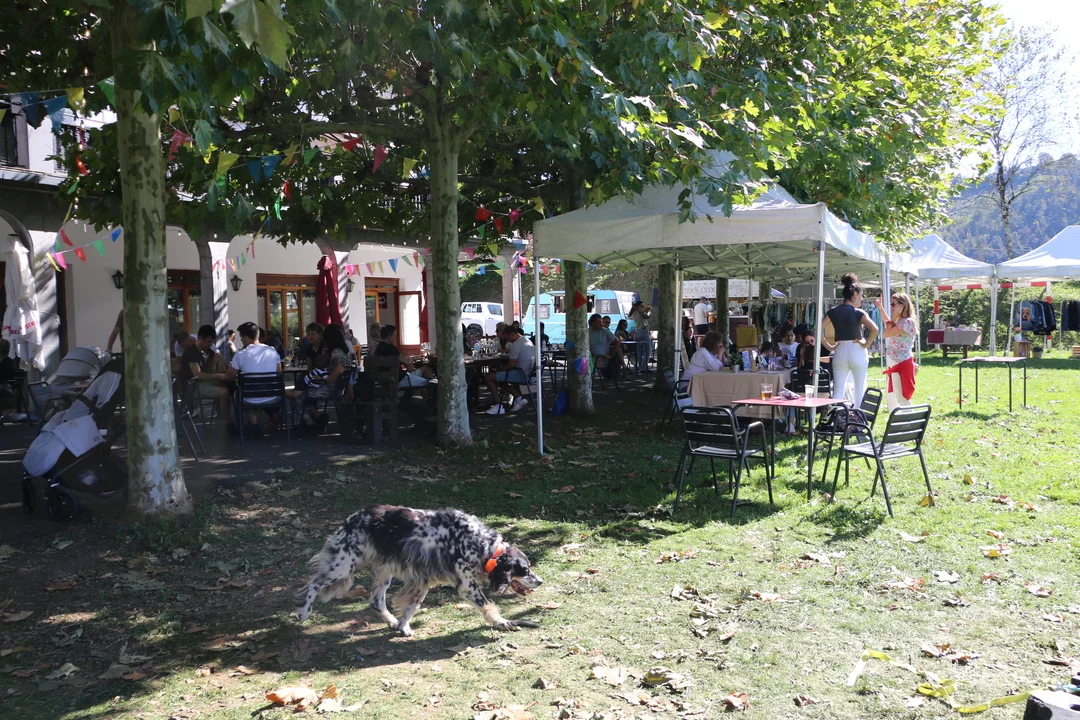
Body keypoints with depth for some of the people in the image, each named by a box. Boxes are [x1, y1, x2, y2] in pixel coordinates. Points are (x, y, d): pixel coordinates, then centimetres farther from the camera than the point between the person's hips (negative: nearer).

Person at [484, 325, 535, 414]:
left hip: (521, 375, -10)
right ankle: (519, 398, 17)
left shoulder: (516, 345, -16)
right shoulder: (527, 340, 14)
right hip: (528, 374, 10)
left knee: (489, 378, -8)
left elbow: (511, 365, -16)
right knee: (502, 376, 30)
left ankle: (499, 406, -7)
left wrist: (502, 370, 1)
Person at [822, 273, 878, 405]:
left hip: (840, 353, 3)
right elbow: (874, 329, -23)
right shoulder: (859, 313, -9)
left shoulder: (833, 312, 1)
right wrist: (866, 344, -10)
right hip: (857, 352, -3)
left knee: (838, 391, 4)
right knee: (859, 390, 9)